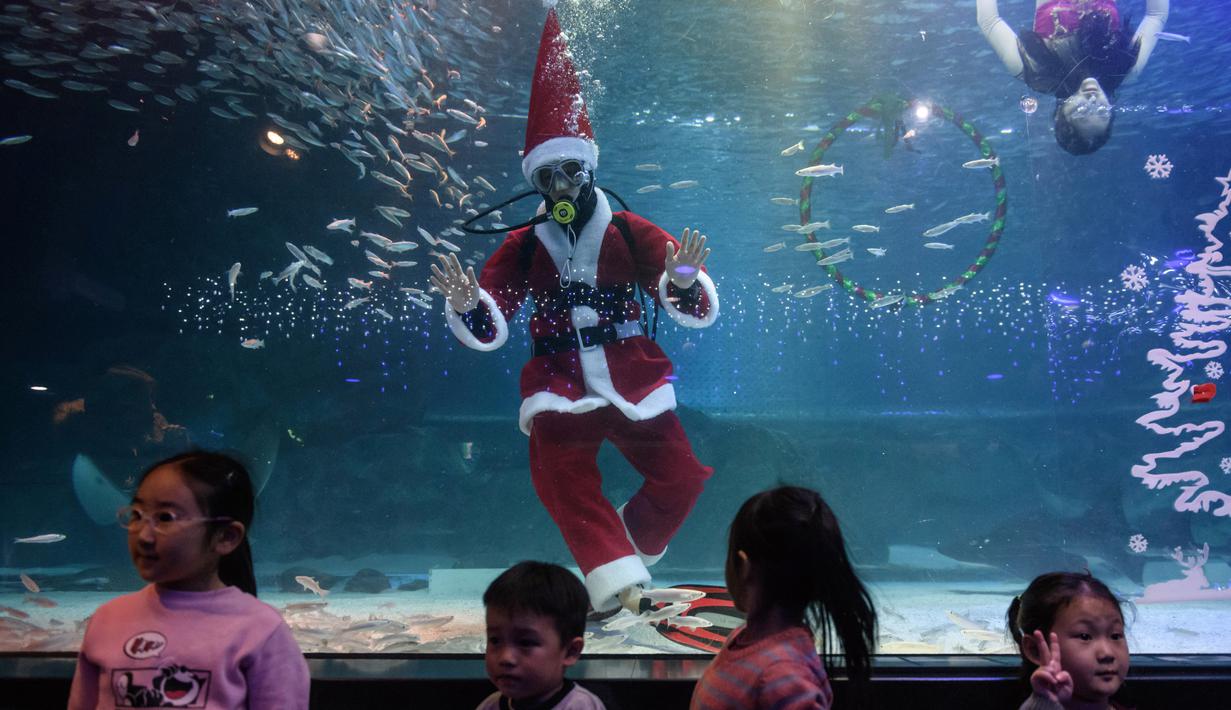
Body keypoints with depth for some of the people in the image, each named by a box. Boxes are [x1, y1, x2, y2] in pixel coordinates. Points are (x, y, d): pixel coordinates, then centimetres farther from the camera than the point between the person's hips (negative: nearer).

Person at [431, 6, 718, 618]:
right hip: (559, 386, 0)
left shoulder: (630, 231, 2)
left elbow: (696, 312, -2)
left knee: (680, 478, -5)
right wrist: (464, 304, -21)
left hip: (635, 381, 0)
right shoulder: (522, 246, 6)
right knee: (559, 472, -23)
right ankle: (618, 582, -18)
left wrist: (682, 278, -25)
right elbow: (488, 332, 2)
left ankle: (629, 551, 23)